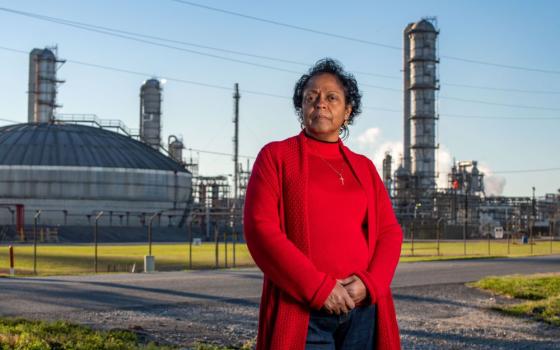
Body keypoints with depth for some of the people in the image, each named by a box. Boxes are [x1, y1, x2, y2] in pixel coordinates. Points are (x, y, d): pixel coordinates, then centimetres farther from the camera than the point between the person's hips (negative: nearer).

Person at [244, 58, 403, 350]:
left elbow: (389, 232, 10)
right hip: (302, 311, -3)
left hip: (363, 309, 4)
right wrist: (319, 288, -14)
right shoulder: (276, 156, 3)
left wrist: (369, 283, -10)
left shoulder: (364, 167, 14)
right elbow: (260, 229, -8)